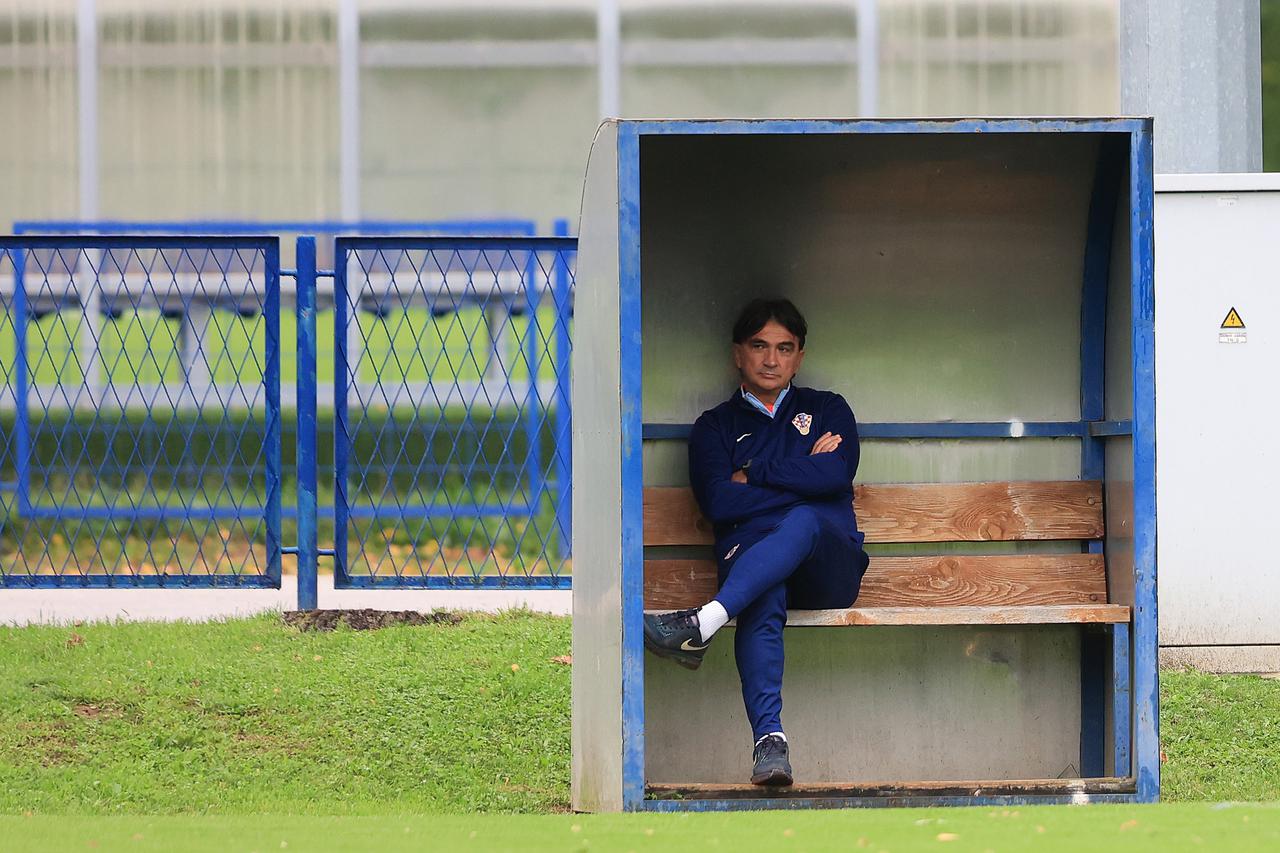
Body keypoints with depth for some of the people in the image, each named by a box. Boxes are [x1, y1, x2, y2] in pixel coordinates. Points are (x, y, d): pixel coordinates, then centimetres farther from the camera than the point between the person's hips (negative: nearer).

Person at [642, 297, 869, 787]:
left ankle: (704, 624, -55)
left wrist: (753, 475, 3)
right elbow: (719, 503, 0)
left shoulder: (827, 411, 22)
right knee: (761, 605, -38)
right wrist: (801, 475, 1)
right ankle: (769, 737, -57)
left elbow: (836, 476, -1)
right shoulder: (716, 426, 20)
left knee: (804, 521, -37)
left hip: (827, 567, 0)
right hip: (750, 556, 0)